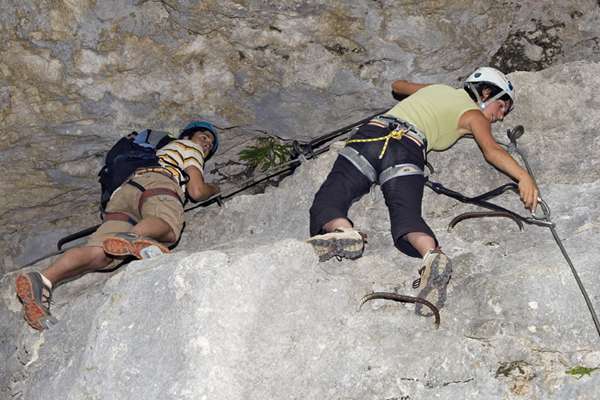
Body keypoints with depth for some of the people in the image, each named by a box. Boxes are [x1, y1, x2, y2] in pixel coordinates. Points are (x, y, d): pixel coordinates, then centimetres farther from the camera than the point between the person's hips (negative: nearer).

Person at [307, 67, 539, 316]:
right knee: (406, 214, -21)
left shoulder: (437, 88, 36)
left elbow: (397, 86, 54)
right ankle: (432, 256, -49)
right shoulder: (474, 114, 18)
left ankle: (344, 233, -41)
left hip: (372, 132, 4)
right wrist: (524, 177, -7)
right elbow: (491, 151, -2)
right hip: (407, 148, -4)